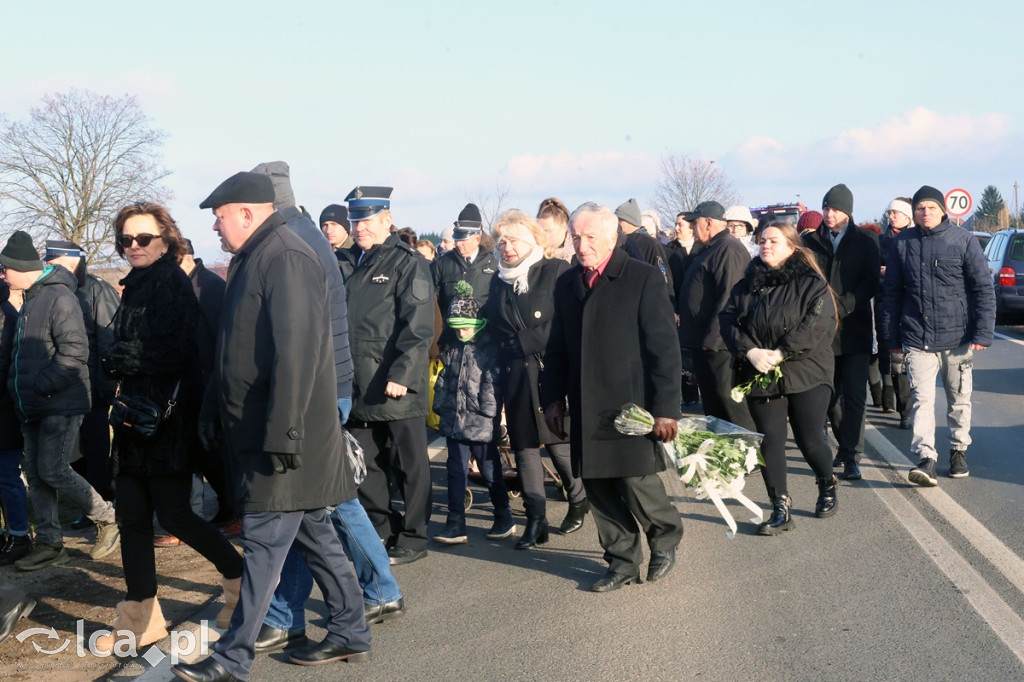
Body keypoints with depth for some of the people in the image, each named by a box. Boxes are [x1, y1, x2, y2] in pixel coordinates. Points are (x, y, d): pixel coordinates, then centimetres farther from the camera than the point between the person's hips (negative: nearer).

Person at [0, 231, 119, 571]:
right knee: (35, 473, 9)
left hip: (61, 404, -9)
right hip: (32, 407, 9)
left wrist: (40, 387, -21)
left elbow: (74, 353, -23)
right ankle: (49, 543, 17)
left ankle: (108, 519, 8)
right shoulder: (31, 299, 14)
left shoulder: (59, 297, -16)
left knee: (53, 471, -9)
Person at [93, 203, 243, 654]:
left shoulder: (173, 284, -10)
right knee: (132, 514, 7)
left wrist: (116, 359, -10)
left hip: (170, 417, -8)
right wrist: (119, 366, -1)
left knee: (173, 513, -4)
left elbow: (172, 351, -18)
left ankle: (240, 576, 18)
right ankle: (140, 618, 16)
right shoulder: (135, 288, 16)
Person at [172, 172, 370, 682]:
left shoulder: (286, 259, -16)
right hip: (254, 429, 10)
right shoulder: (252, 260, 16)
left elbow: (296, 352, -23)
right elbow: (236, 349, 22)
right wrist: (214, 410, 20)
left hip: (285, 433, -10)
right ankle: (350, 633, 25)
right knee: (312, 532, 15)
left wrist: (283, 432, -25)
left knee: (264, 540, -4)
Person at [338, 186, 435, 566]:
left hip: (397, 384, -6)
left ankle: (412, 539, 15)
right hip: (358, 385, 6)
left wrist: (402, 374, -20)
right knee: (365, 463, 13)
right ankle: (377, 532, 26)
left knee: (409, 464, 4)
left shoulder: (407, 262, -5)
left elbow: (419, 327, -13)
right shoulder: (346, 263, 14)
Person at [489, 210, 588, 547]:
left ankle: (578, 502, 27)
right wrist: (506, 363, 5)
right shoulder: (499, 281, 12)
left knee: (559, 443, 2)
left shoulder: (557, 271, -4)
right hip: (515, 376, 5)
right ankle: (535, 520, 11)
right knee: (524, 447, 4)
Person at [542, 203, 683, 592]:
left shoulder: (644, 279, -6)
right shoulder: (567, 283, 11)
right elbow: (558, 348, 16)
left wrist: (665, 407, -13)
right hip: (586, 410, 5)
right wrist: (553, 398, 8)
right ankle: (622, 562, 23)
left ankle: (665, 536, 24)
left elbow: (664, 348, -9)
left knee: (637, 481, -6)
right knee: (599, 488, 7)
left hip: (632, 406, -5)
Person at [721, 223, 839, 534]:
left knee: (810, 439, 3)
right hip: (760, 376, 3)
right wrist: (750, 351, -15)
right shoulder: (747, 284, 10)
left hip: (805, 375, -3)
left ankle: (827, 487, 33)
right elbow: (728, 319, 1)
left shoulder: (811, 284, -3)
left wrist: (779, 353, -20)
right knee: (769, 441, -1)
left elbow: (815, 325, -15)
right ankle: (780, 509, 5)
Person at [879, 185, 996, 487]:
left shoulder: (964, 240, -3)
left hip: (958, 337, 0)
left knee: (959, 400, 12)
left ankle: (959, 451, 29)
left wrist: (983, 332, -8)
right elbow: (892, 292, 8)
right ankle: (926, 459, -10)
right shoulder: (902, 243, 3)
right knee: (922, 398, -8)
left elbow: (984, 288, -2)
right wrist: (891, 336, 6)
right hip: (917, 338, 0)